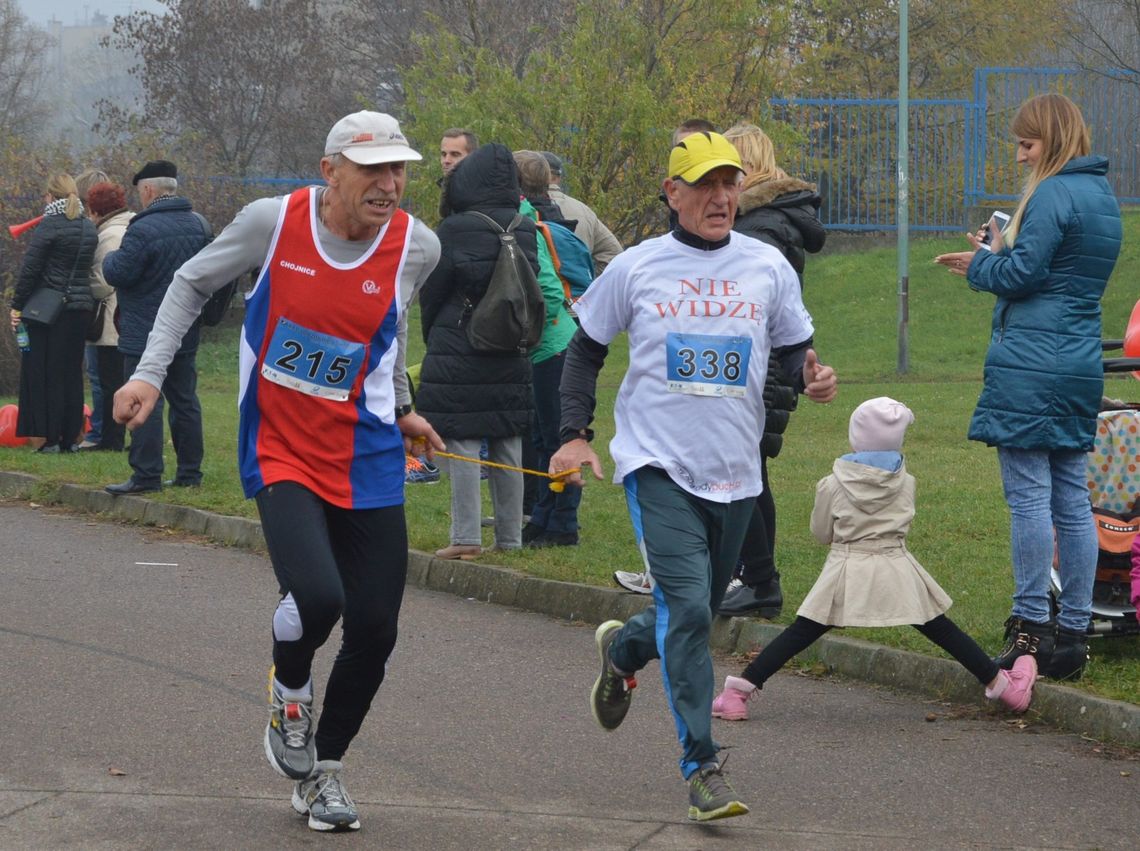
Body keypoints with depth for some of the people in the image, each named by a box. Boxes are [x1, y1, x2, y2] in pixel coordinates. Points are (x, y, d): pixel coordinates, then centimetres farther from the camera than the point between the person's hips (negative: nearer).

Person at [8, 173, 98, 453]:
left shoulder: (50, 226, -12)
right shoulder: (89, 228, 9)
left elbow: (30, 269, -11)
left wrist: (17, 304, -5)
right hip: (80, 307, 6)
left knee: (42, 372, 0)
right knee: (71, 372, 11)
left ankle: (50, 437, -4)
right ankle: (71, 437, 12)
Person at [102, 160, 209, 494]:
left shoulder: (143, 229, -19)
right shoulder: (195, 224, 7)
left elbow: (118, 274, -17)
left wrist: (110, 258, 3)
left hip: (146, 334, -8)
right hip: (186, 334, 8)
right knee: (185, 401, 12)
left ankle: (146, 475, -7)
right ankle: (189, 471, 16)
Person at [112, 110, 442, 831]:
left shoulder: (416, 247, -5)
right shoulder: (274, 221, -11)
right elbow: (193, 283, 7)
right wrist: (149, 374, 0)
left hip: (367, 458, 3)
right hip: (281, 453, -3)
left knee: (374, 630, 1)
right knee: (316, 596, -26)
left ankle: (326, 766, 28)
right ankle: (290, 691, 11)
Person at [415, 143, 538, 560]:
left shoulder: (454, 231, -12)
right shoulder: (526, 232, 2)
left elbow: (431, 294, -3)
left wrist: (433, 338, 13)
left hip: (457, 355, -5)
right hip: (512, 360, 5)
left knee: (461, 444, -2)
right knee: (508, 446, 10)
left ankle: (467, 537, -5)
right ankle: (510, 537, 14)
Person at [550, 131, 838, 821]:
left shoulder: (768, 267, 4)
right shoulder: (636, 269, 0)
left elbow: (796, 348, 12)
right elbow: (586, 351, 10)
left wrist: (814, 375, -11)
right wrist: (576, 435, 1)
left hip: (735, 472, 3)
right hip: (658, 464, -3)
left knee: (699, 609, 14)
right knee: (687, 608, -17)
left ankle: (623, 649, 48)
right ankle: (704, 767, -13)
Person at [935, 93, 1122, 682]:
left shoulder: (1052, 195, -12)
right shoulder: (1103, 196, 17)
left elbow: (1022, 273, -14)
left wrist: (981, 263, 5)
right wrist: (993, 259, 18)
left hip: (1030, 363, -9)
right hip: (1082, 367, 9)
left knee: (1028, 494, -6)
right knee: (1072, 500, 8)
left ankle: (1031, 627, -5)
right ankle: (1074, 633, 10)